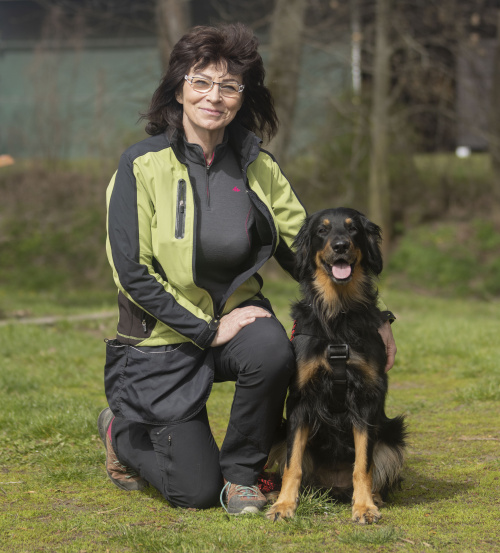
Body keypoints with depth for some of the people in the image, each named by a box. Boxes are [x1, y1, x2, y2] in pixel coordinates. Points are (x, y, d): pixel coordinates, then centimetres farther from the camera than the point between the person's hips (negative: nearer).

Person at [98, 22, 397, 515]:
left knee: (272, 349, -34)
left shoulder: (258, 167, -1)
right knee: (195, 492, -7)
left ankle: (241, 473, -8)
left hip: (236, 312, 3)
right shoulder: (143, 166, -14)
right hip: (164, 336, -3)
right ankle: (122, 429, 26)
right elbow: (133, 272, -15)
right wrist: (208, 329, -18)